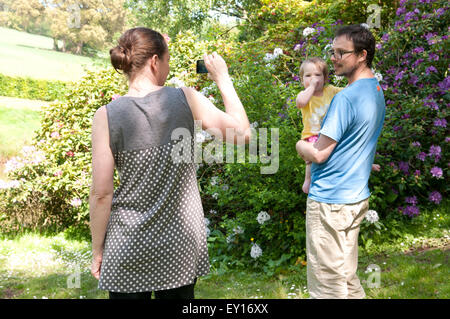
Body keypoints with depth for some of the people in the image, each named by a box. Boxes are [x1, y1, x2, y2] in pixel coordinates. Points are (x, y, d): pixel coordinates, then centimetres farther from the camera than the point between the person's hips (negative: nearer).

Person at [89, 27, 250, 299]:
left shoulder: (107, 115, -10)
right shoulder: (185, 98, -8)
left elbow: (101, 193, -9)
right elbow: (242, 132, 2)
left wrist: (97, 251, 3)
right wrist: (222, 78, 9)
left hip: (128, 249, -1)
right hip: (181, 245, 1)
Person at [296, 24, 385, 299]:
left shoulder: (346, 98, -20)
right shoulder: (377, 91, 10)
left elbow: (318, 154, -17)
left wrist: (300, 145, 3)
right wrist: (317, 141, 14)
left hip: (330, 201, -9)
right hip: (357, 196, 9)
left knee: (327, 284, 1)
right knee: (347, 276, 18)